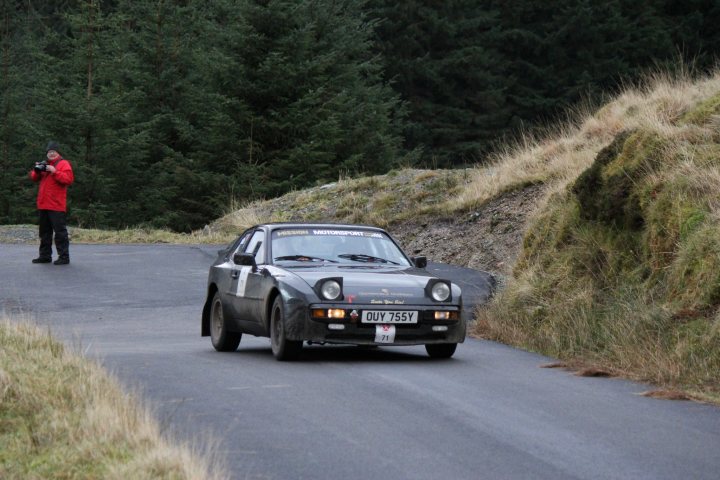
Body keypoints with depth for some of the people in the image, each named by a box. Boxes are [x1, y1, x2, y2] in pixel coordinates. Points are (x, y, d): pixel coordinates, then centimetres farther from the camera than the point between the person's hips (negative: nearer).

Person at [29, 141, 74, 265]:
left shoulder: (63, 164, -3)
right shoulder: (45, 164, 19)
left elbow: (69, 179, -17)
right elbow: (34, 178, 19)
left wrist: (54, 171, -22)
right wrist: (37, 170, -2)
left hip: (56, 206, -8)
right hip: (43, 205, 8)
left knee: (60, 231, -9)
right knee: (44, 231, 13)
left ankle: (64, 256, -8)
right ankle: (45, 256, 20)